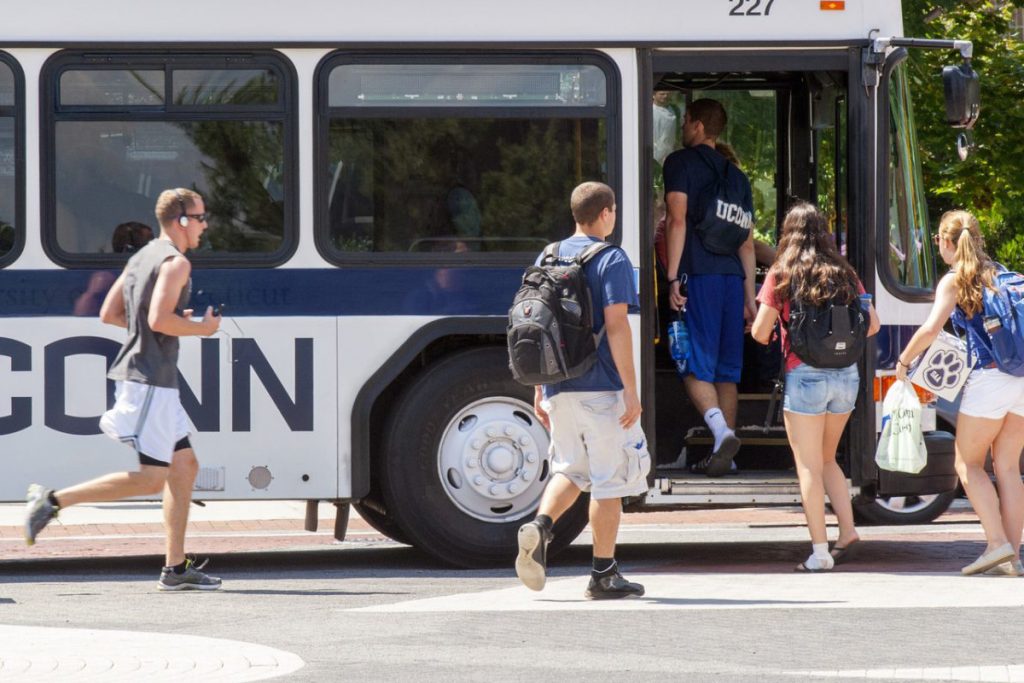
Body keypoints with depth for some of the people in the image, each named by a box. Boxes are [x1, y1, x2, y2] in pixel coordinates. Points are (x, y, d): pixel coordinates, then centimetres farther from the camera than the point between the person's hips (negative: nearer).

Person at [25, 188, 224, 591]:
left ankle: (176, 568, 9)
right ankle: (54, 500, -11)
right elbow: (160, 319, -25)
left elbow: (108, 314, 17)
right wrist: (200, 329, -8)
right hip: (150, 380, -10)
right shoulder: (176, 263, -12)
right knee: (150, 478, -10)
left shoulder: (142, 258, 17)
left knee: (184, 465, 11)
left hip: (137, 374, 10)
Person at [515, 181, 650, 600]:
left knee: (570, 469, 19)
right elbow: (616, 326, -15)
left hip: (560, 388, 6)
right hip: (602, 389, -6)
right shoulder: (611, 260, -7)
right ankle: (604, 575, 5)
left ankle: (540, 526, -9)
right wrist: (631, 389, -13)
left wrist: (539, 389, 18)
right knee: (609, 479, 3)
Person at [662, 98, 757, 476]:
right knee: (726, 371, 8)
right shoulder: (736, 176, 21)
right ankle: (724, 453, 7)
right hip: (732, 276, 6)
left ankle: (722, 431, -28)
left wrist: (673, 278, -12)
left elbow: (677, 220, -10)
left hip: (698, 275, -6)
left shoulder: (681, 162, 2)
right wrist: (749, 297, 21)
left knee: (696, 367, -8)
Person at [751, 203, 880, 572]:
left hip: (805, 375, -4)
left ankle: (819, 551, -3)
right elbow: (872, 324, 8)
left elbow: (760, 333, -6)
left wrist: (761, 331, 17)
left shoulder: (782, 275, -4)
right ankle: (847, 530, 9)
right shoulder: (844, 274, 7)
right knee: (827, 459, 21)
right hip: (846, 375, 4)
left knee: (809, 467, 0)